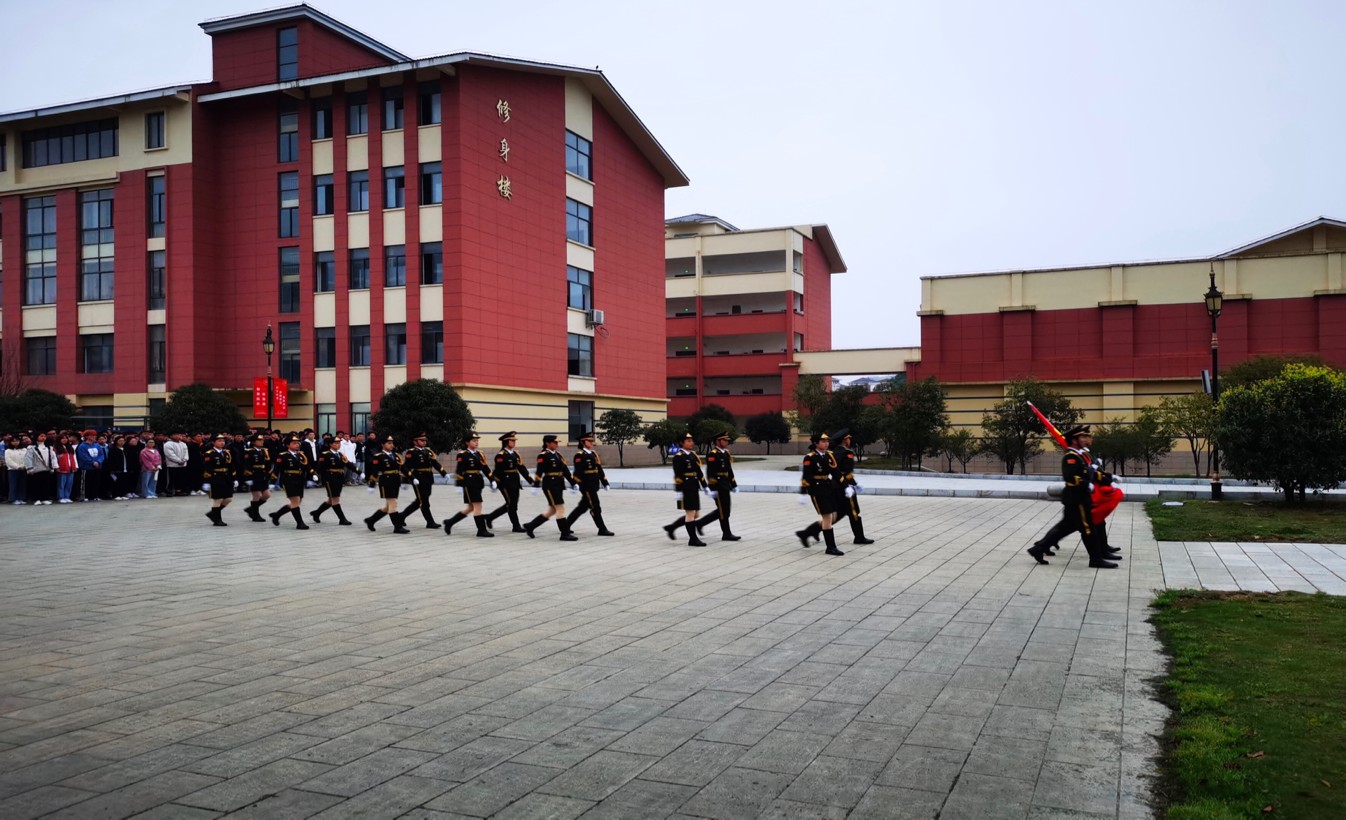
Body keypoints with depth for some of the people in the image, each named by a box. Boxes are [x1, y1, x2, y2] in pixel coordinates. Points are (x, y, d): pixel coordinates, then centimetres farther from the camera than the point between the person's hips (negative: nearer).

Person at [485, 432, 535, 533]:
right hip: (506, 484, -8)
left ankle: (490, 517, 27)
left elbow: (521, 468, 13)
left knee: (511, 505, 13)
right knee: (511, 505, -3)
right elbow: (498, 471, -15)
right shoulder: (500, 455, -10)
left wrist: (531, 481, 8)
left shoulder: (515, 454, 13)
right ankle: (516, 526, 7)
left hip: (515, 483, 9)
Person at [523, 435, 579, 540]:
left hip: (559, 485, 9)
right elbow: (539, 471, -18)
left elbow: (565, 470, 17)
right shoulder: (543, 456, -9)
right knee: (560, 508, -9)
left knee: (552, 510, 13)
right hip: (550, 485, -9)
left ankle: (530, 526, 23)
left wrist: (573, 483, 16)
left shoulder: (557, 455, 15)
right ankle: (565, 534, -3)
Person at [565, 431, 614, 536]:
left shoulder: (593, 454, 16)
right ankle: (602, 529, 2)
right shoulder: (579, 455, -10)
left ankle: (566, 525, 23)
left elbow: (599, 469, 17)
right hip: (586, 485, -9)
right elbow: (578, 472, -15)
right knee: (595, 507, -4)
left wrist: (605, 483, 16)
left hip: (594, 485, 9)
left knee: (582, 507, 13)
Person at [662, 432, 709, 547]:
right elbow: (677, 475, -14)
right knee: (690, 513, -4)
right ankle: (693, 539, 4)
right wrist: (678, 491, -18)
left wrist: (705, 487, 13)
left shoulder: (693, 455, 14)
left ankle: (671, 527, 24)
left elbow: (699, 472, 16)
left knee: (694, 514, 11)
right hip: (685, 489, -9)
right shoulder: (678, 456, -10)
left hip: (694, 488, 9)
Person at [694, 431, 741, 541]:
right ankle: (726, 534, 6)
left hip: (725, 486, 9)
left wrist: (734, 485, 19)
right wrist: (713, 489, -21)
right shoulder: (712, 455, -13)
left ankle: (700, 523, 22)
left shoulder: (726, 453, 15)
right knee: (723, 511, -3)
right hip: (718, 486, -9)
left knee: (722, 511, 12)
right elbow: (710, 473, -18)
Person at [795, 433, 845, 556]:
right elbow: (805, 477, -15)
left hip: (828, 489, 8)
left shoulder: (829, 456, 9)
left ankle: (804, 533, 24)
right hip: (817, 490, -8)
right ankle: (831, 547, 3)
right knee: (827, 518, -6)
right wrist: (803, 494, -18)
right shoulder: (810, 457, -12)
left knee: (832, 517, 10)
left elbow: (835, 473, 13)